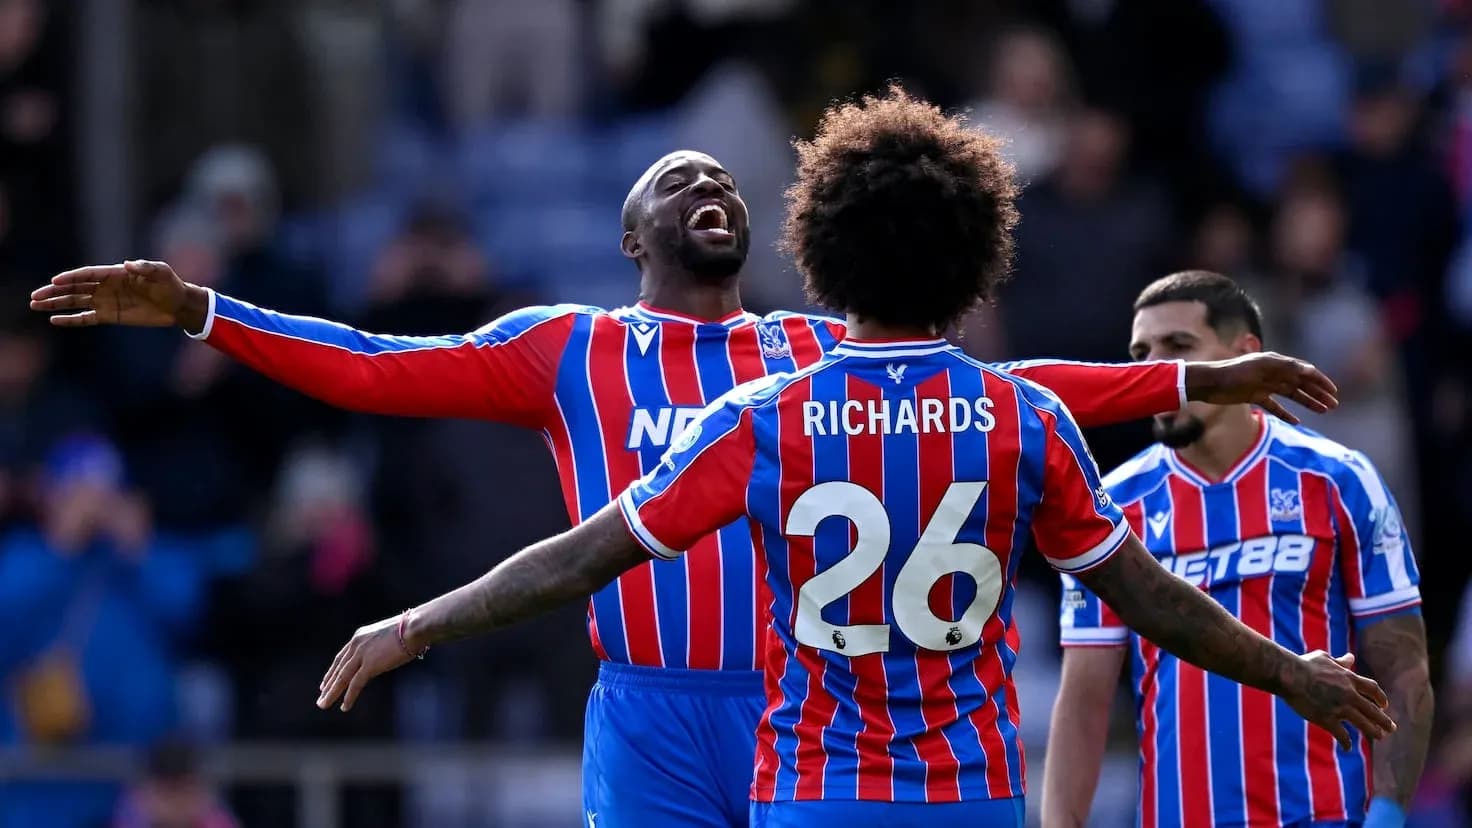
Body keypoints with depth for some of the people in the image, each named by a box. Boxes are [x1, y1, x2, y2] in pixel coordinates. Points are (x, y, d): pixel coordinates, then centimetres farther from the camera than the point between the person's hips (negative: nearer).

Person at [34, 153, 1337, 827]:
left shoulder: (823, 353, 14)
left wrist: (1196, 382, 7)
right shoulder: (569, 351, 7)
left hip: (805, 719, 2)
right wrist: (193, 309, -7)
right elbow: (377, 371, 2)